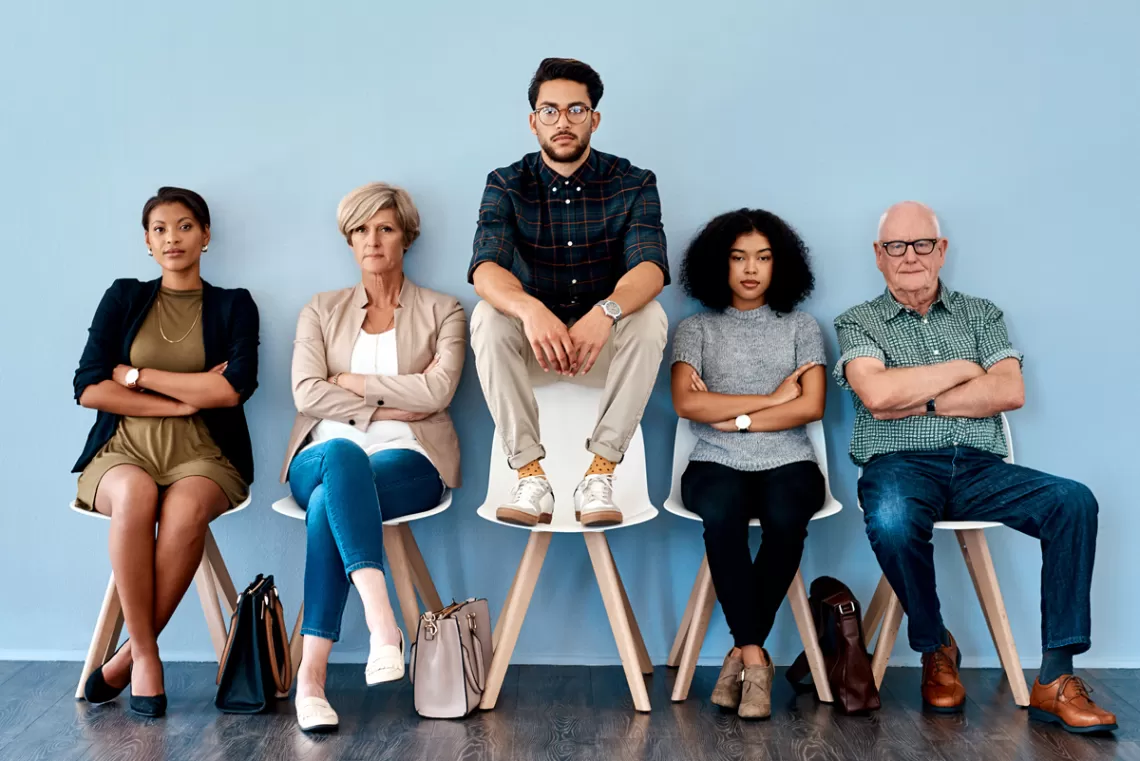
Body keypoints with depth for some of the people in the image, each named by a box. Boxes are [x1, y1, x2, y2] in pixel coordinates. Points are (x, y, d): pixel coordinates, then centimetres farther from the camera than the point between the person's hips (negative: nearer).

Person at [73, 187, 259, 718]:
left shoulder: (233, 306, 10)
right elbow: (88, 388, 1)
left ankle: (129, 655, -20)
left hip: (203, 456, 0)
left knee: (186, 508, -35)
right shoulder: (123, 299, 13)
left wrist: (135, 374, -3)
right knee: (135, 496, -35)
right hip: (124, 450, 1)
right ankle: (147, 655, -24)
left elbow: (234, 388, -7)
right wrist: (184, 400, -6)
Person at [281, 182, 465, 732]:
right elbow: (305, 392, 0)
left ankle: (311, 675, -36)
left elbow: (437, 390, -6)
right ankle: (382, 623, -47)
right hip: (325, 455, 2)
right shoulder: (322, 311, 18)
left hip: (408, 461, -1)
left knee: (327, 504, -35)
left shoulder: (441, 312, 13)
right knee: (343, 456, -39)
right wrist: (388, 408, -7)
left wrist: (352, 381, -2)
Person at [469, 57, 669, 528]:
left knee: (650, 316, -31)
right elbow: (485, 268, -25)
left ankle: (600, 473, -28)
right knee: (488, 317, -30)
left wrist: (605, 313, -48)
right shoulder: (506, 185, -8)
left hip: (607, 341, 0)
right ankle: (530, 475, -28)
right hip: (533, 343, 1)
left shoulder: (633, 184, -9)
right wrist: (530, 309, -48)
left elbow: (650, 267, -25)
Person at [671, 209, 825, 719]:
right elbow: (686, 403, -6)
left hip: (788, 462, 1)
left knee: (785, 519, -35)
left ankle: (742, 653, -19)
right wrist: (773, 398, -5)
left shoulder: (801, 327, 14)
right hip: (716, 464, 0)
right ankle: (756, 659, -26)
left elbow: (811, 406, -1)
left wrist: (733, 419, -5)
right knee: (722, 514, -36)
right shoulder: (696, 328, 11)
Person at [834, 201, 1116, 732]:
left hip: (979, 468, 3)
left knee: (1074, 502, -25)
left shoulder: (981, 314, 18)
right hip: (901, 466, -3)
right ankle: (935, 648, -8)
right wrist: (962, 370, -1)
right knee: (892, 521, -38)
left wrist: (922, 401, -7)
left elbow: (1011, 391, 0)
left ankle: (1055, 679, -21)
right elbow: (877, 394, -10)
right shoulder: (857, 323, 10)